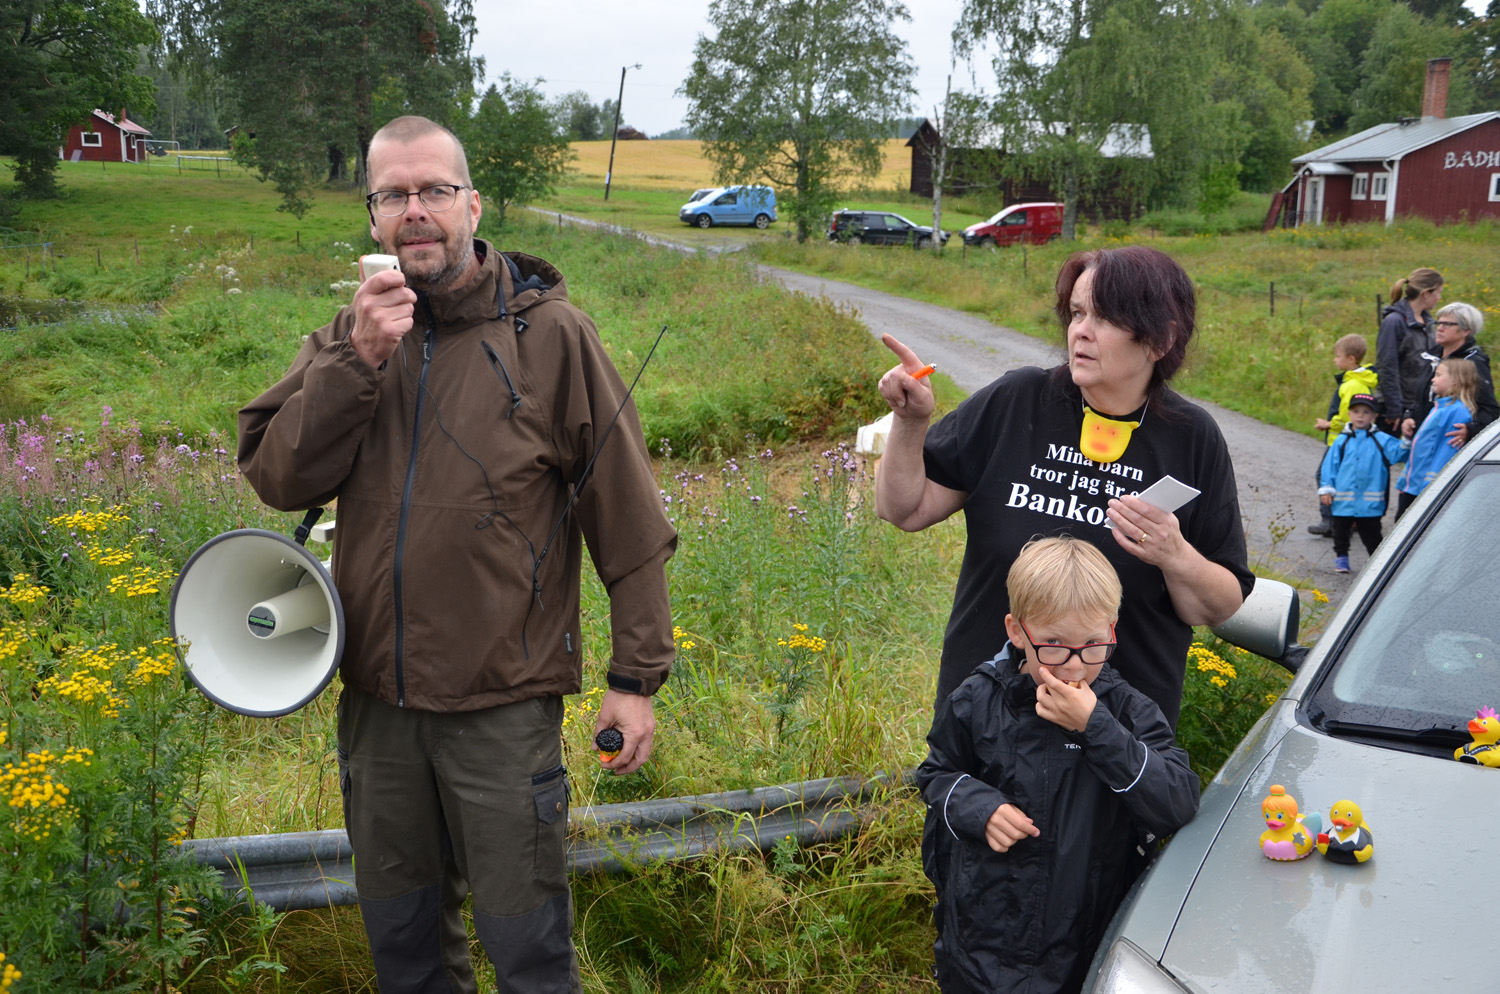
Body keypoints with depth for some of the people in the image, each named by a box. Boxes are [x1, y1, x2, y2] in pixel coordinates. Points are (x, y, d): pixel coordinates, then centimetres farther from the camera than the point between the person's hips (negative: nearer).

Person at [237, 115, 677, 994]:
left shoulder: (550, 333, -8)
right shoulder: (354, 334, 5)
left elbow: (628, 518, -7)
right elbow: (277, 478, -6)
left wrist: (638, 675, -7)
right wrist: (357, 362, -18)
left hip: (504, 703, -4)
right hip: (378, 697, 4)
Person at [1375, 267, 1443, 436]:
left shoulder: (1426, 321, 11)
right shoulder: (1394, 321, -13)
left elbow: (1430, 365, 18)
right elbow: (1386, 369, -16)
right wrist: (1393, 409, -18)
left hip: (1422, 407, 7)